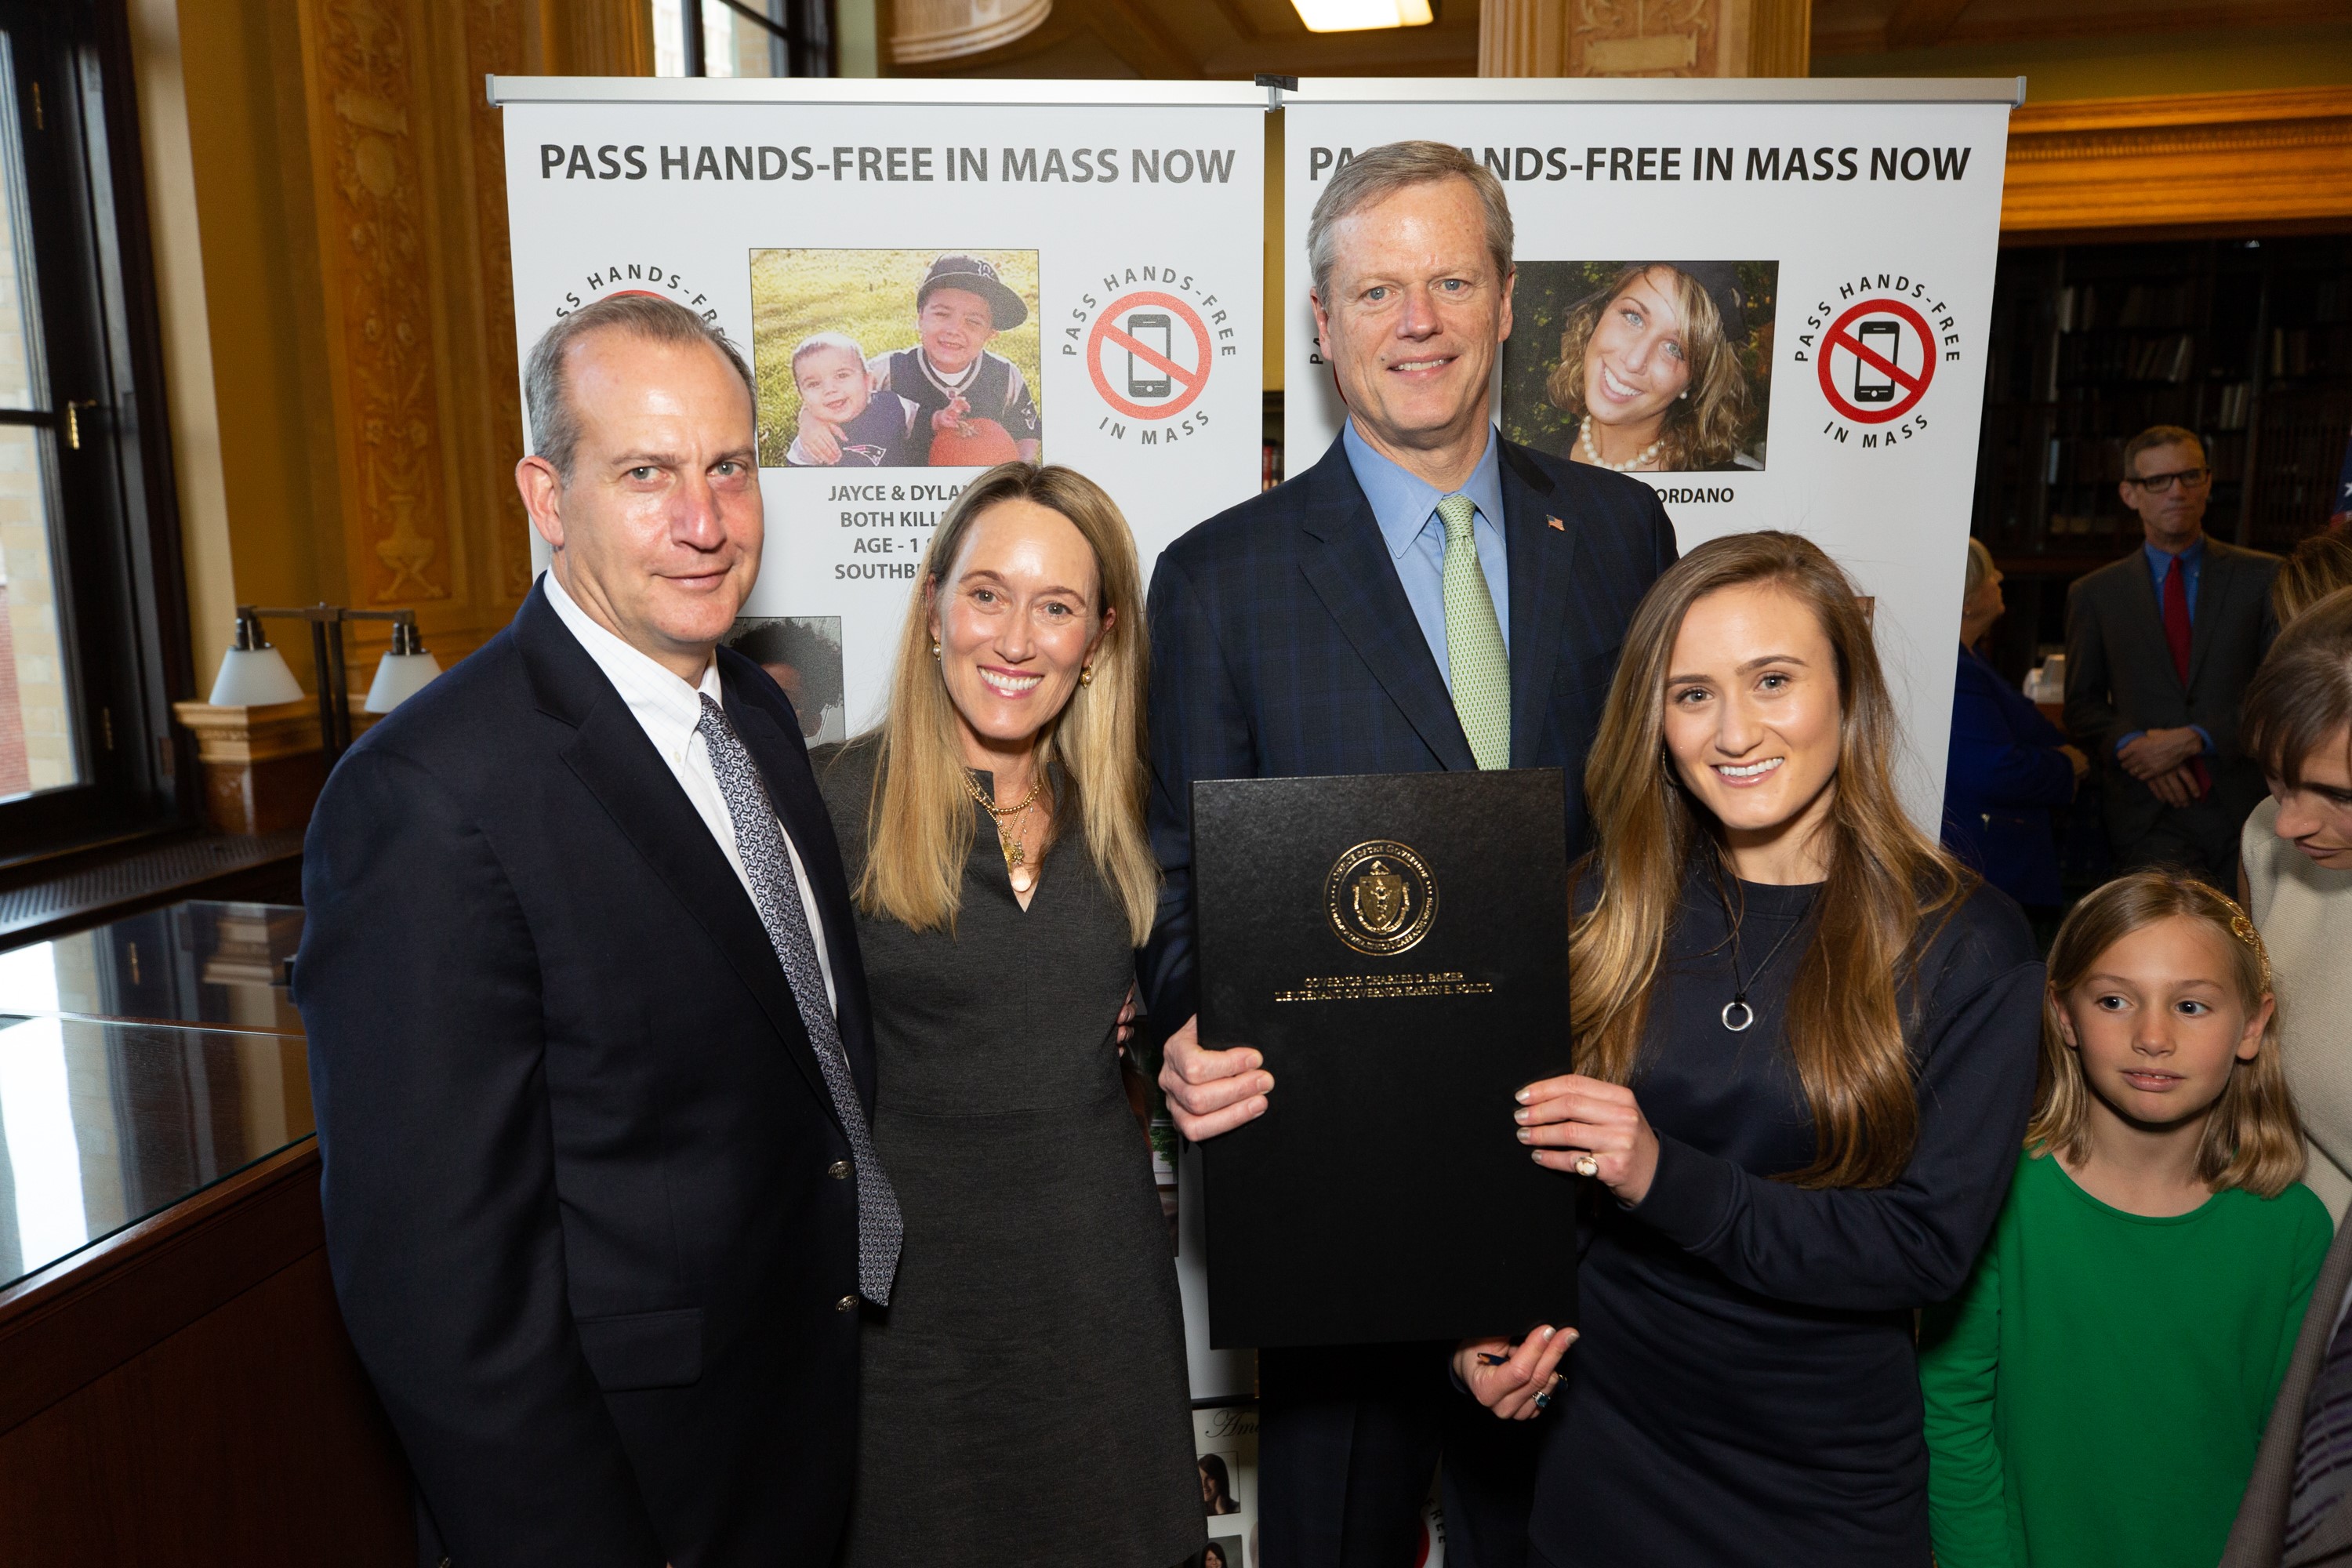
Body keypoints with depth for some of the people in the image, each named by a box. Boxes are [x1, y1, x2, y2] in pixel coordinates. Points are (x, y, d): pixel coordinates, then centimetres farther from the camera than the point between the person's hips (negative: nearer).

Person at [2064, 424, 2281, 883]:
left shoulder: (2264, 578, 9)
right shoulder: (2093, 594, 10)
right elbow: (2083, 705, 10)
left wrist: (2195, 739, -11)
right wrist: (2133, 745, -10)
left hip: (2249, 808, 1)